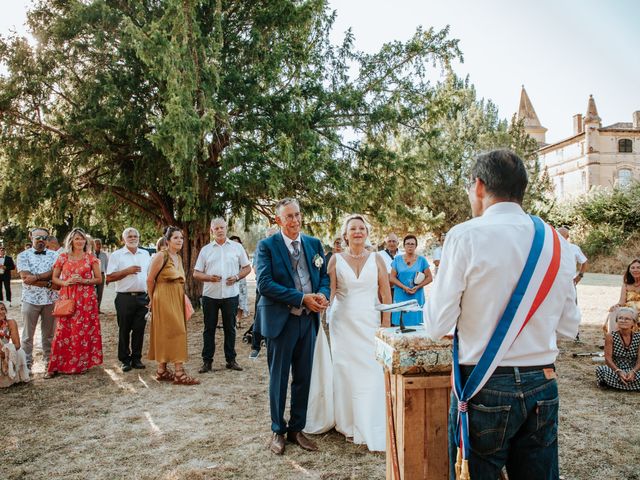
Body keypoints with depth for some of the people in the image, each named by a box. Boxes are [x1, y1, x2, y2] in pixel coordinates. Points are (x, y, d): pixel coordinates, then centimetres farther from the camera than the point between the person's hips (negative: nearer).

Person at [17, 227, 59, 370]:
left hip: (51, 299, 2)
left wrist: (36, 277, -18)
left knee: (49, 333, 10)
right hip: (31, 299, -1)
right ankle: (27, 362, 17)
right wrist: (48, 283, -14)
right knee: (28, 333, 7)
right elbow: (25, 277, -11)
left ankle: (49, 360, 21)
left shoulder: (53, 255, 7)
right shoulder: (23, 255, 0)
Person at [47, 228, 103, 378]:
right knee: (63, 331, -2)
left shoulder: (91, 257, 5)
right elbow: (54, 278, 9)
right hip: (67, 297, 1)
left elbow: (99, 279, 5)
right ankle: (56, 365, 6)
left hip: (86, 298, 0)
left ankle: (82, 363, 14)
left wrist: (83, 281, -10)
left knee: (84, 331, 1)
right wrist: (65, 282, -10)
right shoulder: (63, 257, 7)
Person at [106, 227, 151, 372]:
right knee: (124, 330, 4)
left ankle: (136, 358, 16)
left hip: (143, 297, 3)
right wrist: (127, 271, -14)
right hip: (125, 298, -3)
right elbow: (109, 278, -6)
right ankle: (125, 360, 14)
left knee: (139, 329, 6)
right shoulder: (117, 255, 0)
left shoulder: (145, 254, 12)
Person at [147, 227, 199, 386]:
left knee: (167, 333, 11)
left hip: (177, 299, 8)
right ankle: (179, 373, -8)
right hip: (165, 299, -8)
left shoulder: (178, 257, 13)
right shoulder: (161, 255, -11)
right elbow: (150, 280, -8)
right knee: (175, 331, -10)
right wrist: (153, 300, 3)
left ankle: (162, 371, 18)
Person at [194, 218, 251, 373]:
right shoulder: (205, 250, 7)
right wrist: (209, 277, -12)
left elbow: (247, 268, 9)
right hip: (210, 295, 1)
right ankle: (207, 361, 13)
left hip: (231, 294, 0)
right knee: (209, 329, 5)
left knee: (230, 328, 7)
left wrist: (236, 277, -9)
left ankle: (231, 359, 17)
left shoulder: (237, 247, 6)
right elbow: (196, 273, 7)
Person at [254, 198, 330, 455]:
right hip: (281, 320, -4)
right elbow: (264, 283, -17)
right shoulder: (267, 246, -8)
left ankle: (296, 429, 28)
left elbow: (324, 276, 11)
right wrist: (302, 298, -20)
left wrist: (322, 295, -12)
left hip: (309, 319, 4)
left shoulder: (314, 243, 7)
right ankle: (278, 431, 26)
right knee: (279, 378, 10)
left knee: (303, 378, 13)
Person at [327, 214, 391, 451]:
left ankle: (372, 431, 7)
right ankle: (348, 423, 20)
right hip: (343, 323, 0)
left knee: (372, 374, -3)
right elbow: (330, 292, 0)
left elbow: (386, 294, 4)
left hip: (369, 323, 0)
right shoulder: (336, 260, 3)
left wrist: (386, 324, -1)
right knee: (345, 372, 4)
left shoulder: (376, 260, 4)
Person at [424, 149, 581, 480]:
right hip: (543, 386, 5)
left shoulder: (465, 236, -13)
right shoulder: (557, 243, 3)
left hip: (485, 389, -5)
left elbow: (437, 327, -11)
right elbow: (569, 327, 10)